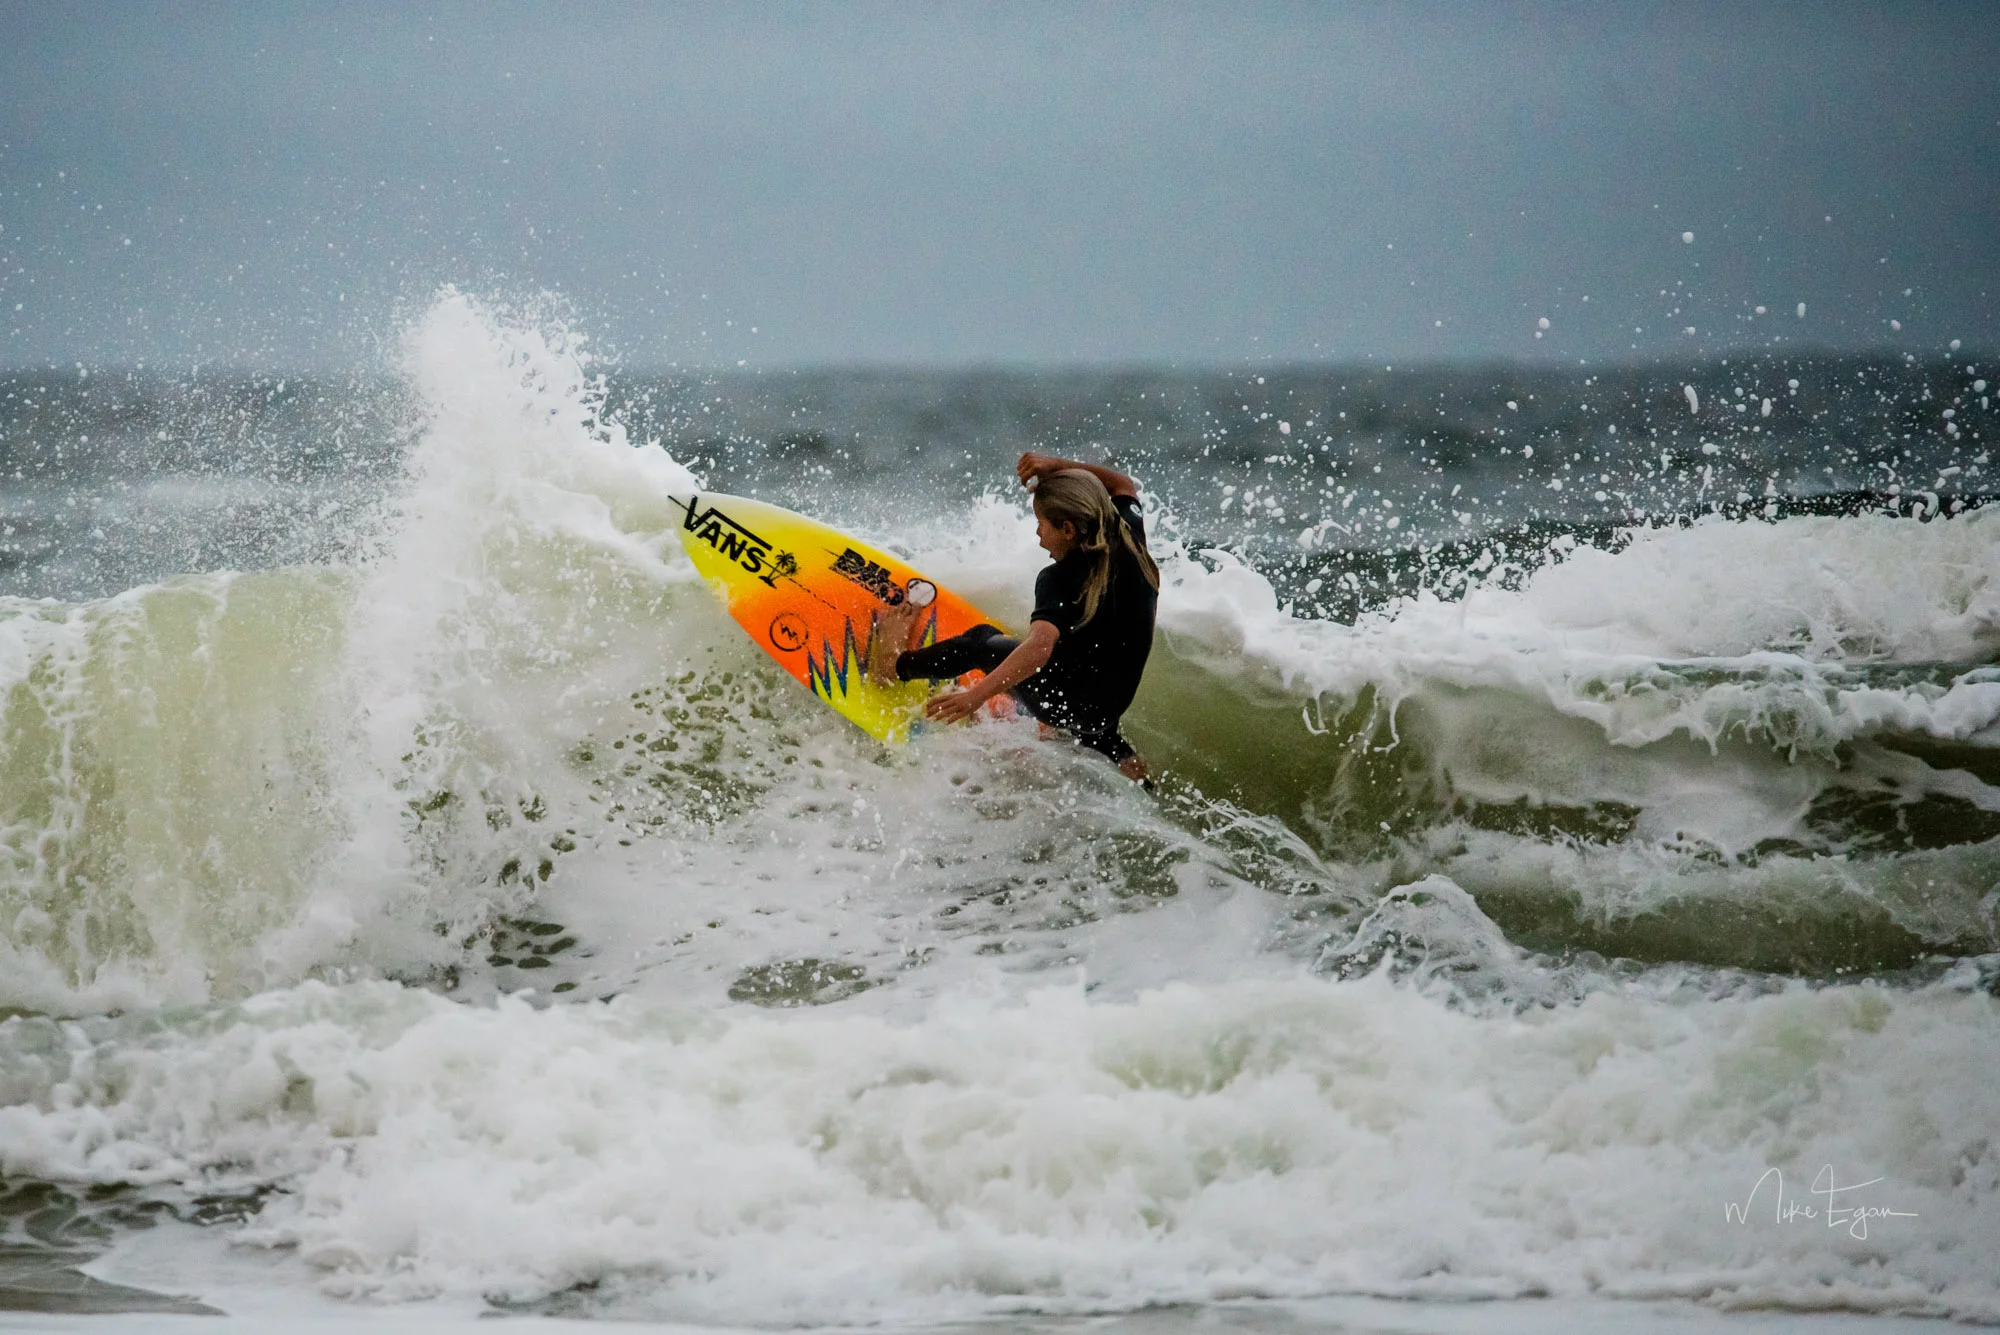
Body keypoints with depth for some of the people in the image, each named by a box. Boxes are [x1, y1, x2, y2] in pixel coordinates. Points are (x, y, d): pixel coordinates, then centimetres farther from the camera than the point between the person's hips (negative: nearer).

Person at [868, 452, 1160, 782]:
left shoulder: (1062, 581, -27)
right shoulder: (1129, 540, -8)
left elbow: (1038, 647, -42)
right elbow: (1124, 485, 14)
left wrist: (976, 695, -50)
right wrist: (1057, 467, 3)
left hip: (1067, 706, -6)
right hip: (1115, 703, 6)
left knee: (983, 641, 14)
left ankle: (894, 665, 30)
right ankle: (1122, 756, 41)